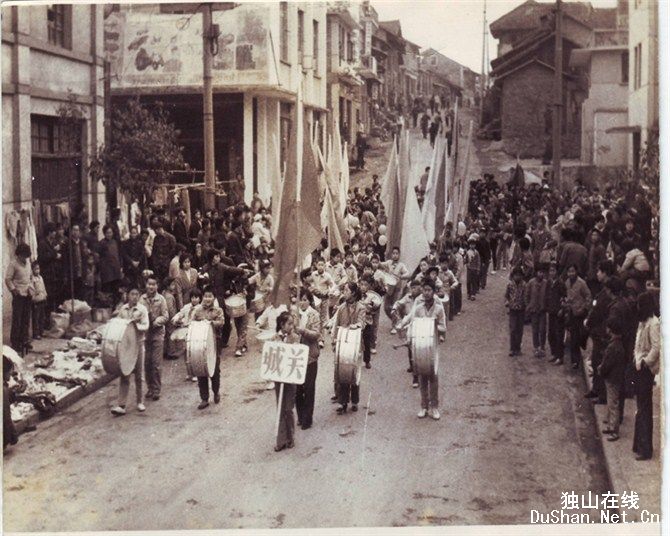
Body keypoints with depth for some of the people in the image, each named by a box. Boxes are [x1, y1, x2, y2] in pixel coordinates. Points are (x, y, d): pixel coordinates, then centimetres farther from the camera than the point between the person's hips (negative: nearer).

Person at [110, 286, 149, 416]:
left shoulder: (142, 309, -2)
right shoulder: (122, 309, 6)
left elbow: (145, 326, -10)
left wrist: (136, 325, -26)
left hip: (138, 343, -2)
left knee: (139, 375, 8)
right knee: (124, 375, -2)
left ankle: (140, 402, 22)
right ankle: (121, 405, -4)